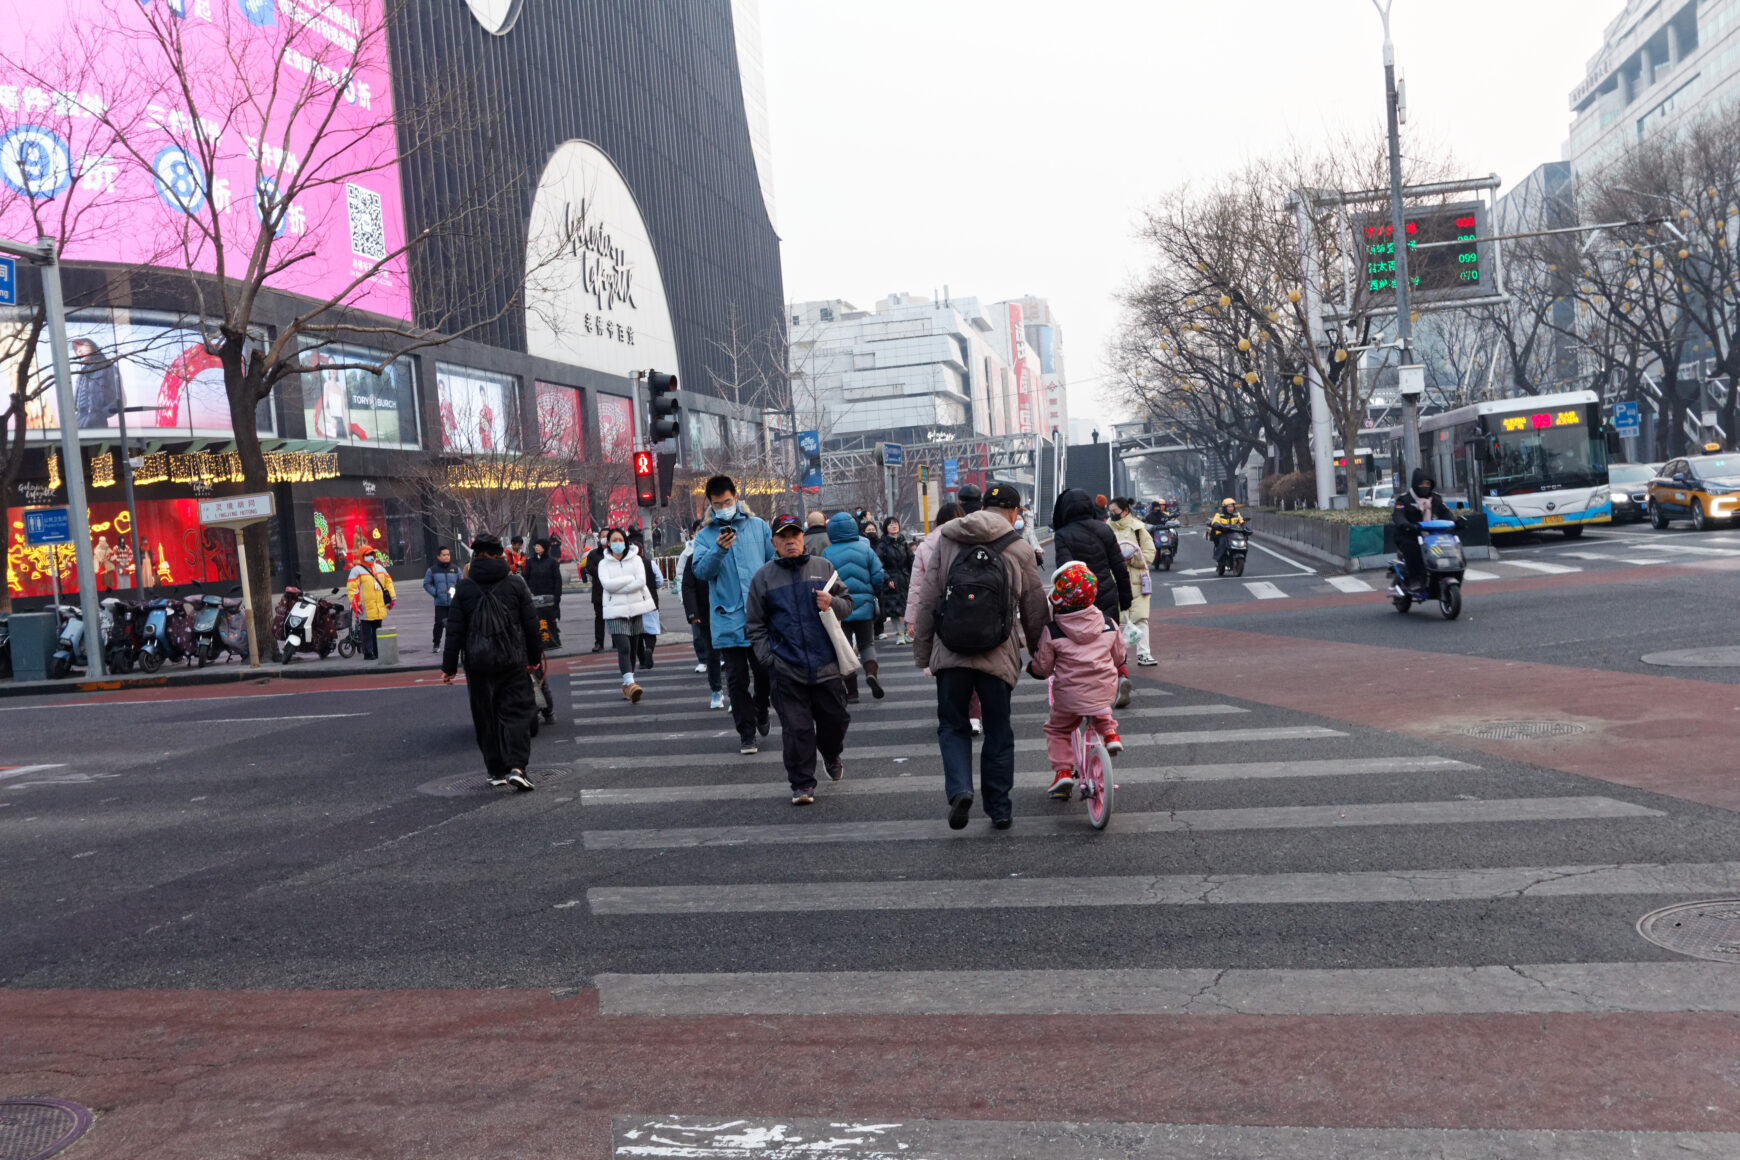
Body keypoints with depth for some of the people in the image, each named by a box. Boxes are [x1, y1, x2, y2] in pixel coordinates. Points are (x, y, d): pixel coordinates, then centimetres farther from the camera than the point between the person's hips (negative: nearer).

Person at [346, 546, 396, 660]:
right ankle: (368, 653, -1)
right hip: (366, 609, -6)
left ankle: (377, 652, 21)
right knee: (367, 632, -4)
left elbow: (388, 581, 23)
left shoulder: (380, 568, 15)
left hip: (379, 608, 6)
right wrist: (353, 602, -19)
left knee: (377, 631, 14)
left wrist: (392, 597, 17)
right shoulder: (357, 570, -5)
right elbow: (351, 587, -11)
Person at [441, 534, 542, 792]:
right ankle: (516, 767, -15)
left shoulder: (464, 588, -2)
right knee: (516, 713, 1)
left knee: (486, 718, 11)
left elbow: (455, 630, -1)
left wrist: (449, 666, 5)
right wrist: (535, 658, 15)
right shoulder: (516, 584, 0)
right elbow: (531, 624, 4)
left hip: (478, 664, 0)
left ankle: (497, 771, 16)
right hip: (513, 662, 0)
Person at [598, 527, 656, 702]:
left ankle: (627, 684, 20)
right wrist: (630, 578, -11)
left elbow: (641, 582, -8)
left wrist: (617, 587, -11)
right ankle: (630, 684, -26)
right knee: (624, 648, -16)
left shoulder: (635, 560, 5)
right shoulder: (604, 564, 4)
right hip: (615, 611, -2)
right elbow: (607, 584, -12)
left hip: (635, 609, 2)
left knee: (633, 648, 8)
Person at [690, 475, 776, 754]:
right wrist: (718, 550, -24)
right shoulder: (705, 536, 6)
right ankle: (747, 734, 10)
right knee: (737, 680, 2)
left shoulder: (758, 526, 8)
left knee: (765, 672, 6)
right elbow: (701, 571, -7)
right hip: (729, 619, -1)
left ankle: (761, 711, 35)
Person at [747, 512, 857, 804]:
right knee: (796, 728, -2)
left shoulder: (823, 568, 8)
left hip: (825, 665, 2)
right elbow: (755, 626, 8)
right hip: (787, 670, -1)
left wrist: (833, 603, -9)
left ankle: (831, 755, 41)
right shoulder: (763, 578, 6)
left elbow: (848, 603, 14)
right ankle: (802, 784, 8)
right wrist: (768, 658, -2)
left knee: (835, 718, 10)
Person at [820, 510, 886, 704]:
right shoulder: (865, 549, -1)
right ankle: (871, 672, -12)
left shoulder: (826, 553, -6)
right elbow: (878, 578, -2)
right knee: (867, 644, 16)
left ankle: (852, 691, 6)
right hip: (863, 607, 1)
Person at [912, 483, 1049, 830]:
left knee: (952, 725, 14)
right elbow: (1035, 611, 8)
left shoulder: (946, 541, 4)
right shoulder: (1020, 551, 2)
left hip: (950, 654, 0)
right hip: (998, 657, 0)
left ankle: (959, 789, -8)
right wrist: (1040, 655, 23)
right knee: (998, 731, 13)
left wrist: (922, 653, 11)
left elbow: (927, 601, 4)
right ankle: (999, 808, 19)